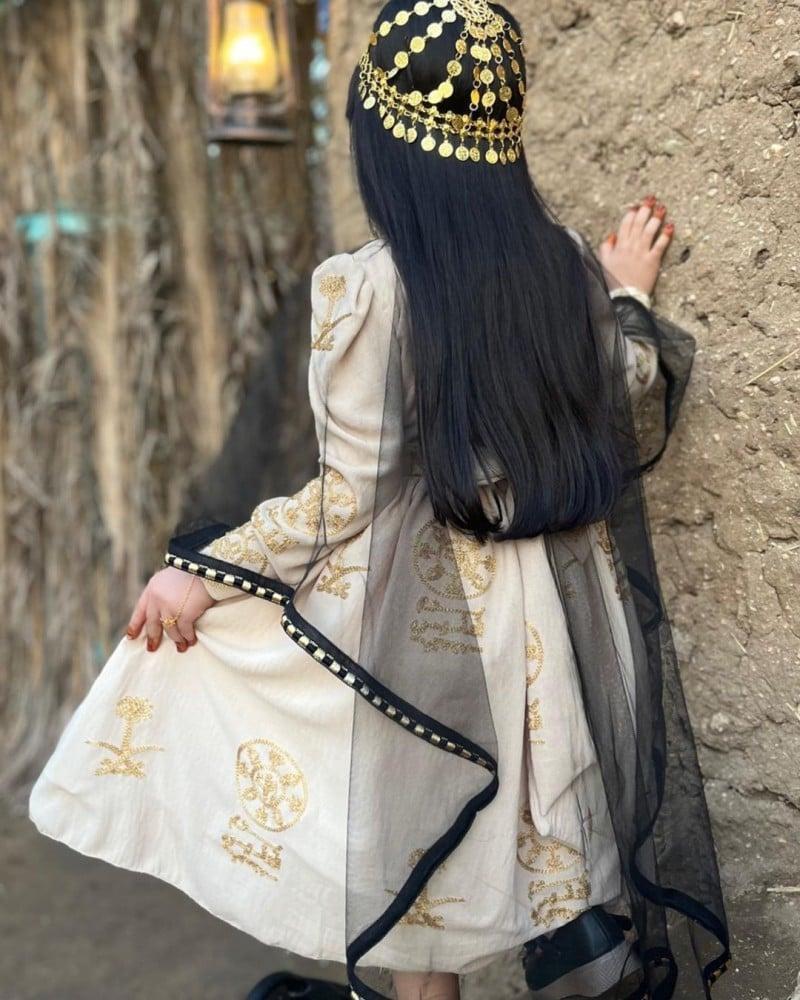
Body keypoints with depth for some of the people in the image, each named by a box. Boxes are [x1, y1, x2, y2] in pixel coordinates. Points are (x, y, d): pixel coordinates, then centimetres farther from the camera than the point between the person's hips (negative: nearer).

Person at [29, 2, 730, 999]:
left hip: (431, 617, -4)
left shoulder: (364, 289, -17)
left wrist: (202, 573, -6)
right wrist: (629, 296, 23)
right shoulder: (567, 263, -2)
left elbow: (351, 498, -16)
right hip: (562, 617, 5)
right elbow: (631, 426, 9)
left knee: (418, 873, 14)